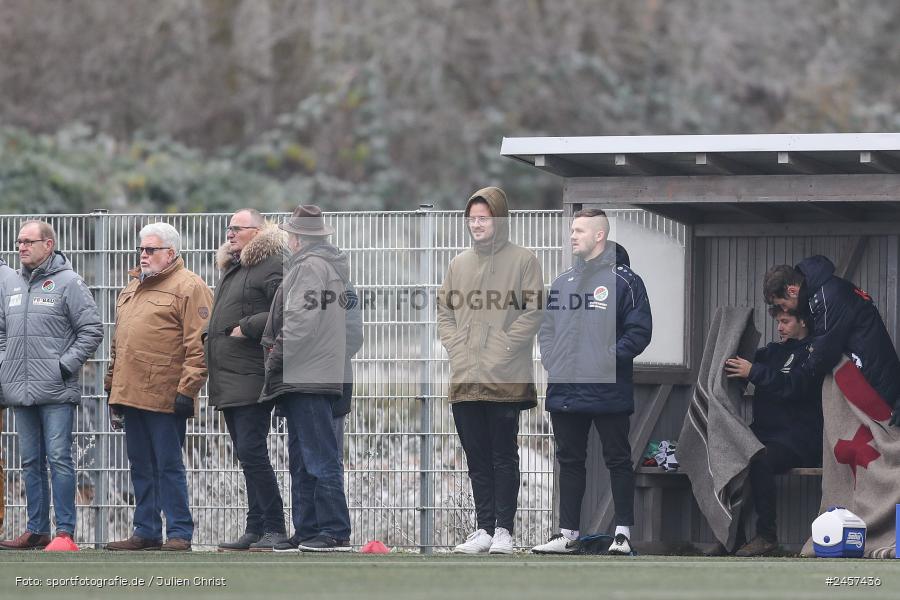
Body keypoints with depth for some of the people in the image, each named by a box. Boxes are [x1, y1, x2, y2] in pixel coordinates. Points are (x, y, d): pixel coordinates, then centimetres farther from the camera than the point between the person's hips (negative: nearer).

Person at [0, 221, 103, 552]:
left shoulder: (68, 282, -4)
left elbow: (92, 329, -5)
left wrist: (66, 364, -11)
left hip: (56, 389, -6)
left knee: (59, 459, -8)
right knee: (31, 462, 9)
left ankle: (65, 532, -6)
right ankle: (37, 530, 14)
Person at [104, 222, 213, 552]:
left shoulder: (188, 287, -6)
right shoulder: (133, 287, 21)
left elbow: (198, 345, -13)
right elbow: (119, 340, 26)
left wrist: (187, 389, -18)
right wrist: (112, 382, 21)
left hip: (164, 398, -8)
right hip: (130, 394, 8)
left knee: (169, 466, -5)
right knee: (141, 466, 10)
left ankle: (179, 533, -1)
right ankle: (145, 531, 16)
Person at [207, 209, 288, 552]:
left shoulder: (272, 266, -9)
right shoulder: (231, 269, 21)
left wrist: (246, 328, -17)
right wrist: (212, 337, 16)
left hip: (251, 380, -10)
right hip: (228, 381, 10)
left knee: (252, 453, -13)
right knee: (247, 456, 10)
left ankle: (274, 528, -9)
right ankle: (255, 530, 13)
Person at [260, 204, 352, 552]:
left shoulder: (309, 266, -10)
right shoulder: (329, 265, 21)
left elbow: (301, 321, -19)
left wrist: (276, 358, -11)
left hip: (307, 379, -11)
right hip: (308, 379, 11)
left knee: (320, 458, -10)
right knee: (302, 462, 12)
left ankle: (335, 533, -10)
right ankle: (306, 532, 14)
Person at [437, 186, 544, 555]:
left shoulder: (523, 261, 0)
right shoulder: (459, 264, 15)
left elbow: (532, 313, -6)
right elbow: (445, 313, 16)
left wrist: (498, 352, -13)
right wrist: (458, 350, 0)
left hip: (505, 379, -5)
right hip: (465, 380, 5)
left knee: (504, 456, -3)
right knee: (477, 458, 7)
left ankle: (504, 530, -1)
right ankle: (483, 528, 10)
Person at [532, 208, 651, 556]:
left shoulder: (623, 280, -4)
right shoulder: (563, 282, 15)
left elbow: (639, 331, -9)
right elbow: (546, 327, 21)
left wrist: (610, 358, -16)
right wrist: (549, 359, 5)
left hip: (608, 392, -6)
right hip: (564, 390, 6)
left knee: (618, 461, 0)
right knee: (570, 462, 10)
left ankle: (623, 532, 4)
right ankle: (568, 534, 15)